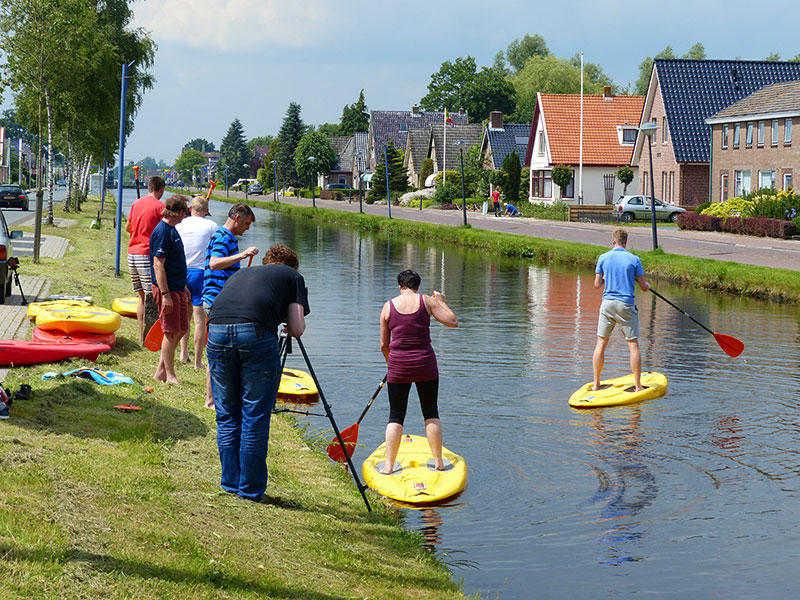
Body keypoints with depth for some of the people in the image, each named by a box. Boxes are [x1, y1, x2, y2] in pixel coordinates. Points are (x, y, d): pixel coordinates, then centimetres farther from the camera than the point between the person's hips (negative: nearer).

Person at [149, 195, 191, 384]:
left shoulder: (171, 230, 14)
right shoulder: (162, 232, -17)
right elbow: (158, 265, -21)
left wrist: (183, 287, 27)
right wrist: (165, 294, -24)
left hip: (177, 288, 10)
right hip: (167, 290, -10)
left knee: (182, 329, 14)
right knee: (171, 333, -3)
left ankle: (161, 370, 21)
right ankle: (170, 376, 5)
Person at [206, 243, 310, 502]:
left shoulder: (241, 273, 35)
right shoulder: (293, 277, 23)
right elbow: (297, 329, 13)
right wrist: (285, 322, 35)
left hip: (216, 329, 4)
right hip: (256, 333, -4)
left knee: (227, 415, 16)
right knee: (255, 417, 5)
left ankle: (231, 484, 21)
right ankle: (250, 489, 10)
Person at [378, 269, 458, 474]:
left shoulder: (388, 306, 1)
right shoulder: (426, 301, -3)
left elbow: (384, 344, 5)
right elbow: (453, 321, -5)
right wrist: (441, 302, 11)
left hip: (398, 365, 0)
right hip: (425, 365, 0)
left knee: (395, 416, 8)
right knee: (431, 414, 12)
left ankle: (388, 465, 4)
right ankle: (438, 462, 15)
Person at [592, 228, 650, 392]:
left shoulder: (603, 258, 1)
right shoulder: (634, 259, -3)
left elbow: (597, 284, 5)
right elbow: (644, 287, 0)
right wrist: (647, 285, 24)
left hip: (607, 304, 2)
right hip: (626, 305, -2)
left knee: (601, 343, 9)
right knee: (633, 345, 3)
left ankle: (596, 384, 10)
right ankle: (637, 386, 3)